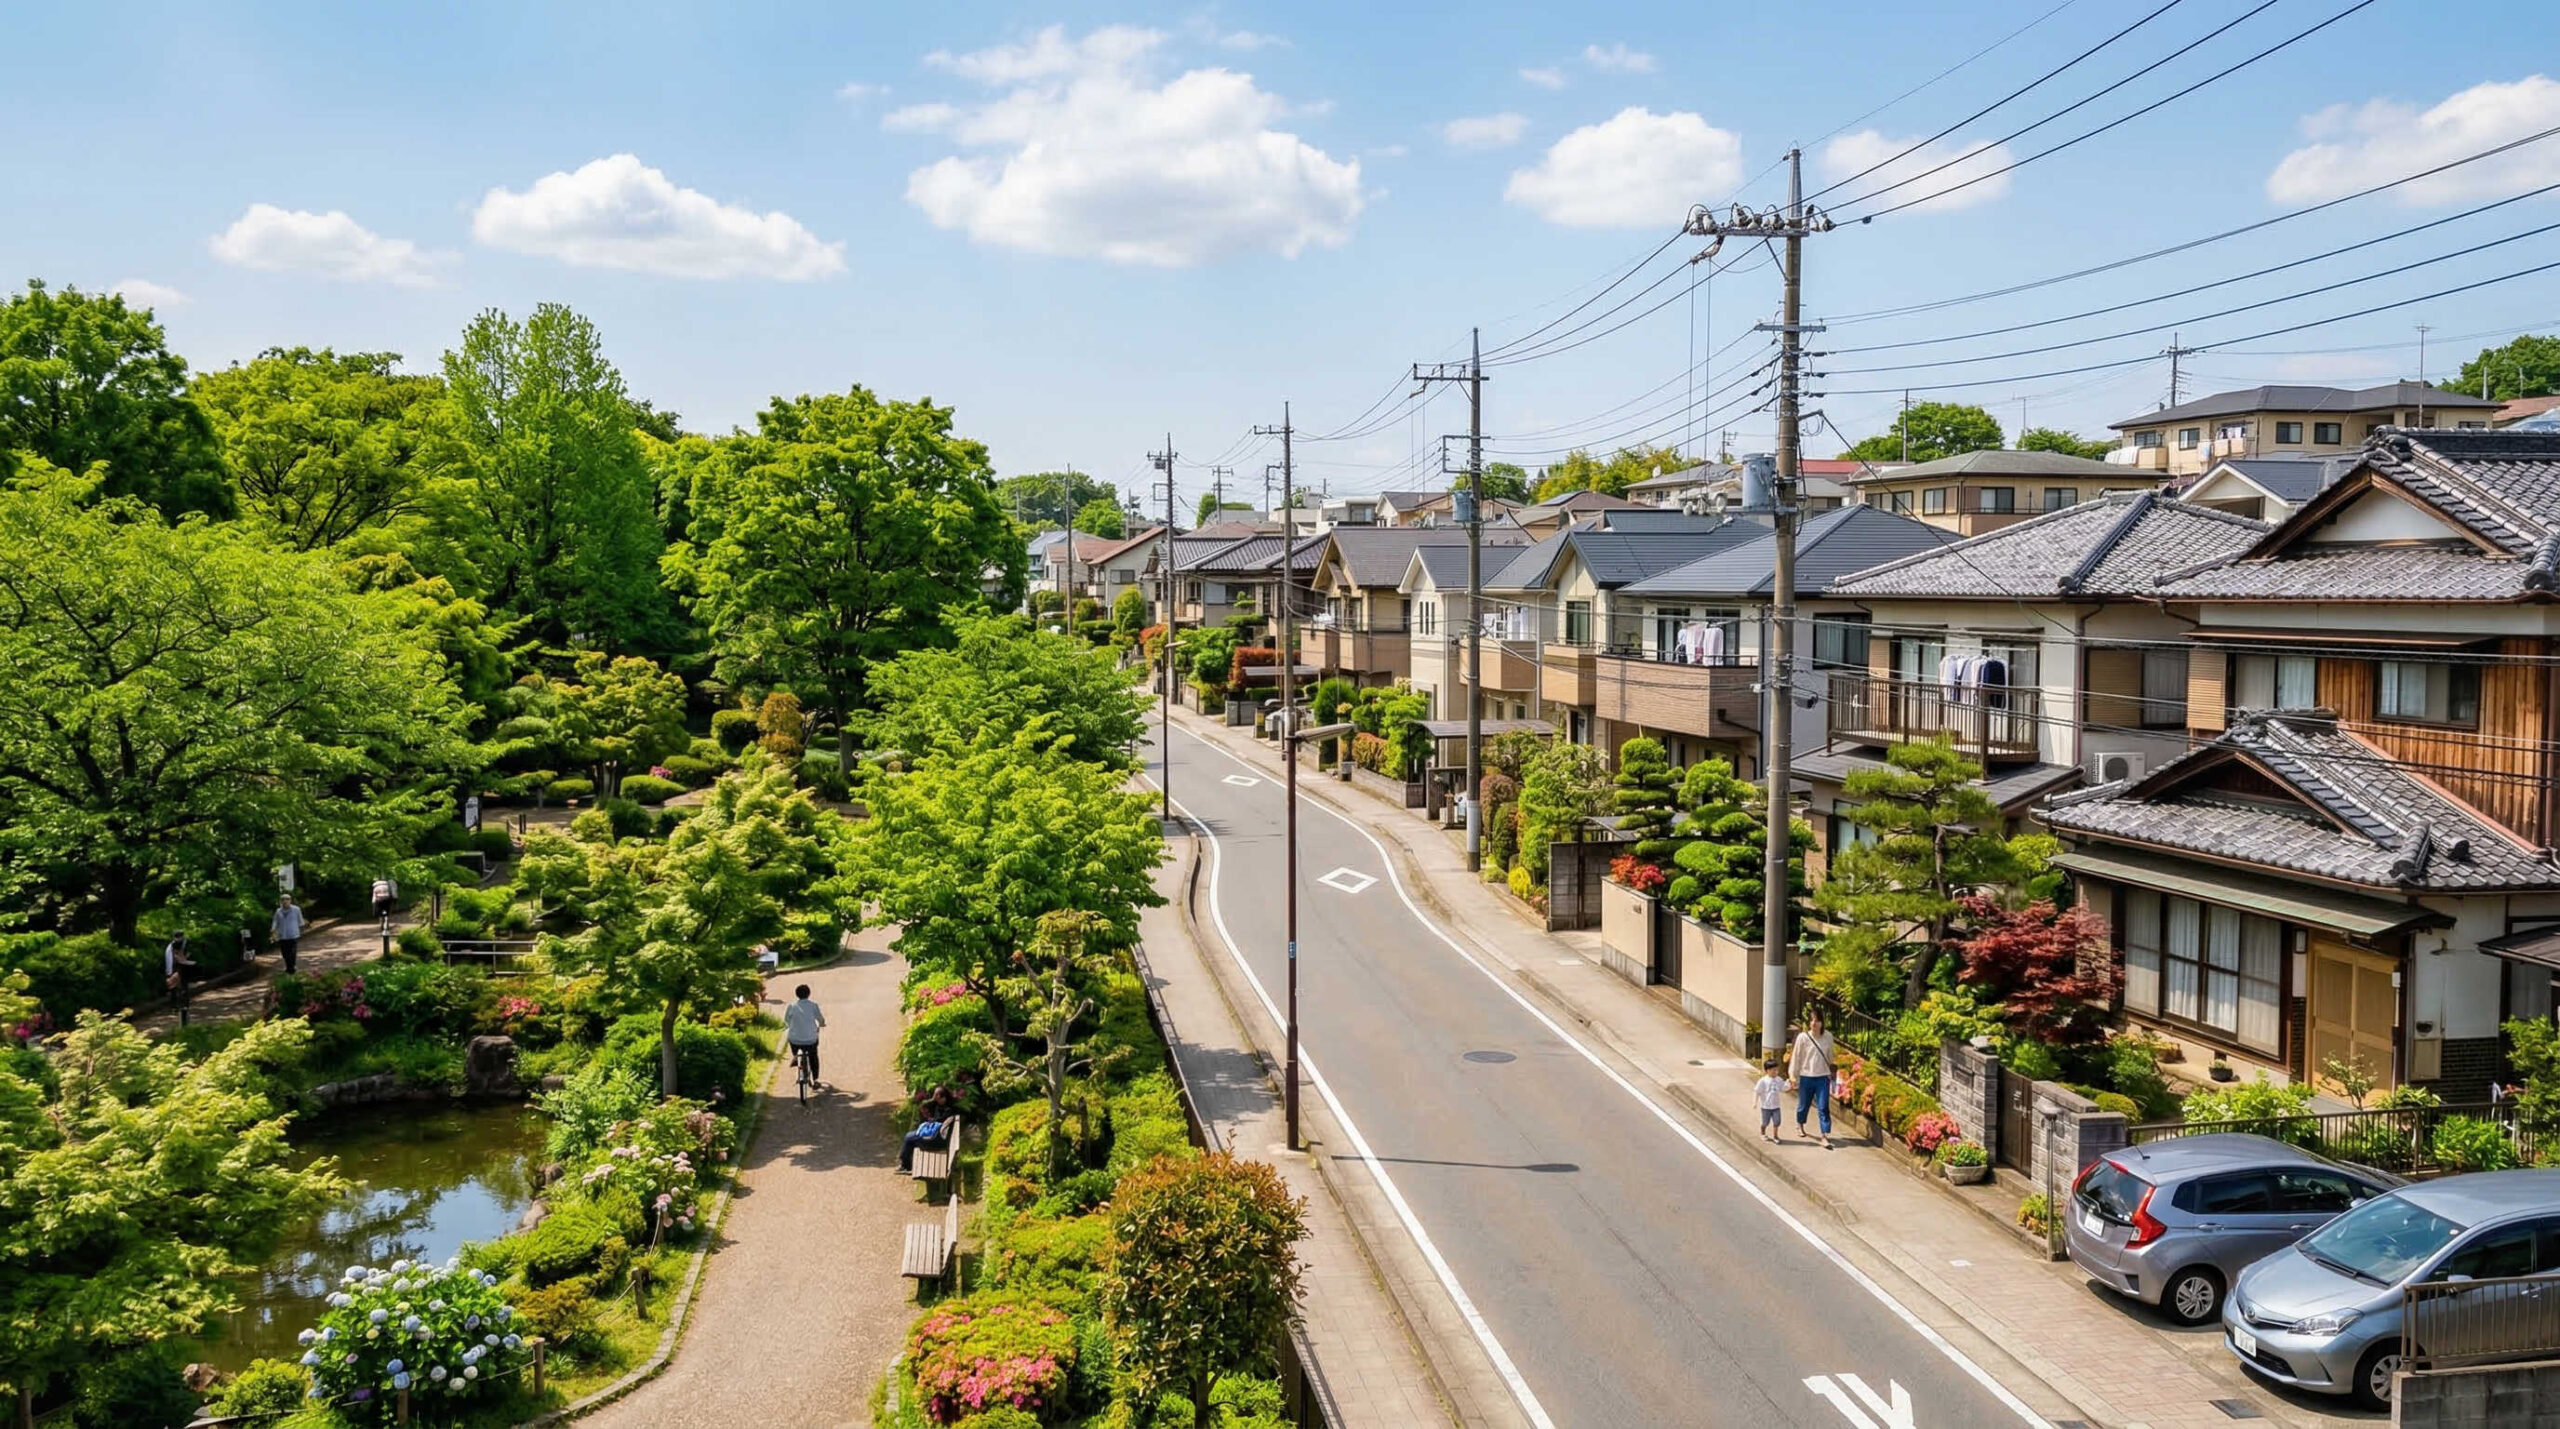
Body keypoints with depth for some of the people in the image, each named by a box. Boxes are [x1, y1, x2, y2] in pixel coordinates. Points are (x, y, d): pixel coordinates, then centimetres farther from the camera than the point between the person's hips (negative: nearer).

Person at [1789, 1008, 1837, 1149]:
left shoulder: (1828, 1037, -4)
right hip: (1806, 1077, -1)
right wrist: (1793, 1076, -3)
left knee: (1824, 1107, -5)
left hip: (1823, 1077, 1)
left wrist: (1829, 1071, 22)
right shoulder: (1803, 1037, -11)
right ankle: (1799, 1124, 44)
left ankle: (1825, 1136, -4)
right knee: (1804, 1104, 16)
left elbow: (1829, 1056, 12)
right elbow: (1796, 1057, -4)